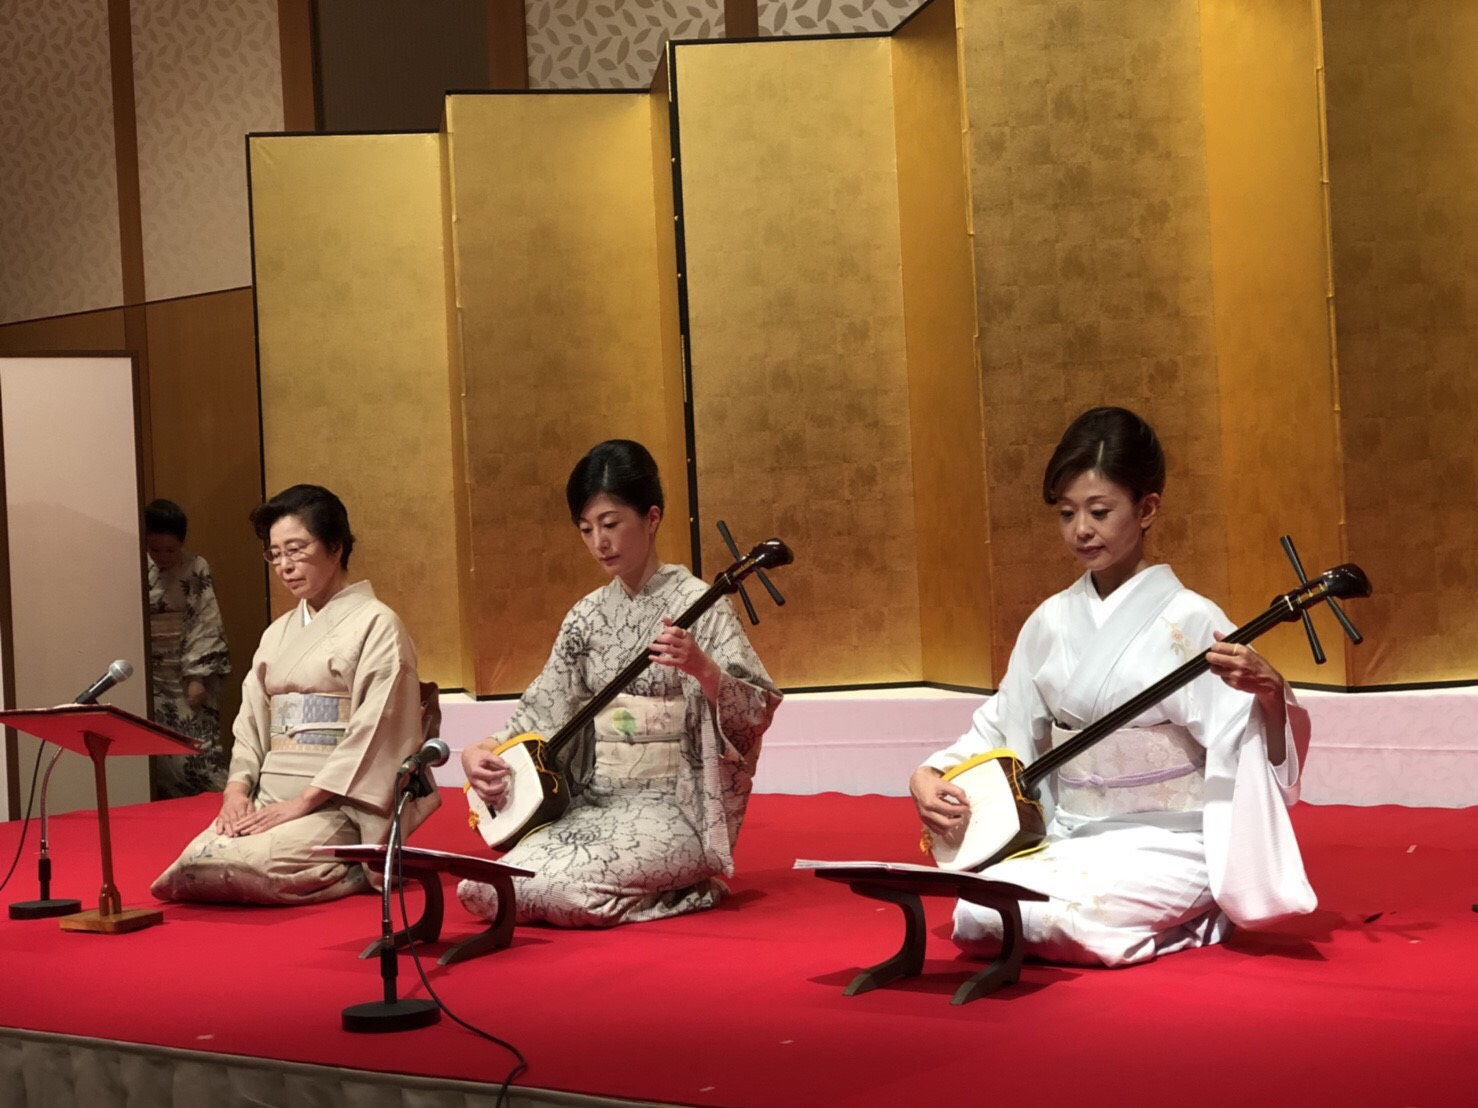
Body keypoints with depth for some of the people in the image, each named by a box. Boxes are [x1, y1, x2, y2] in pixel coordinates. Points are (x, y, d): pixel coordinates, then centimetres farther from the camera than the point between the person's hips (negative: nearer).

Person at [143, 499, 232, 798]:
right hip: (152, 679, 4)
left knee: (197, 750, -8)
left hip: (186, 677, -4)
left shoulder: (196, 571, -6)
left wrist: (198, 676, -15)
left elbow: (205, 625, -10)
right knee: (157, 754, 4)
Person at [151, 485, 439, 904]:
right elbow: (252, 723, 16)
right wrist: (237, 788, -4)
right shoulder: (277, 634, 21)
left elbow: (375, 732, -10)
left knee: (247, 863, -31)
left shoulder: (376, 625, 0)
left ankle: (358, 869, -5)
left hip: (338, 804, -6)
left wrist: (305, 800, -16)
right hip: (269, 799, 6)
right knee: (196, 859, -23)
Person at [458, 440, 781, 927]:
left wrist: (701, 668, -33)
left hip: (672, 808, -6)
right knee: (483, 890, -14)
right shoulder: (587, 617, 10)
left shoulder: (695, 605, -7)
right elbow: (542, 711, 12)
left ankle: (684, 890, 1)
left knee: (561, 888, -27)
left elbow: (758, 712, -14)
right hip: (593, 805, 6)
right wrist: (481, 752, -7)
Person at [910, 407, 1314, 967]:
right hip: (1071, 839, 6)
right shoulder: (1052, 622, 6)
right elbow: (1000, 728, 15)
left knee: (1036, 914, -29)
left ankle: (1187, 922, 0)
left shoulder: (1188, 621, -10)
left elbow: (1252, 757, -15)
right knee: (975, 914, -18)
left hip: (1170, 845, -6)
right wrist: (930, 774, -3)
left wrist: (1269, 694, -36)